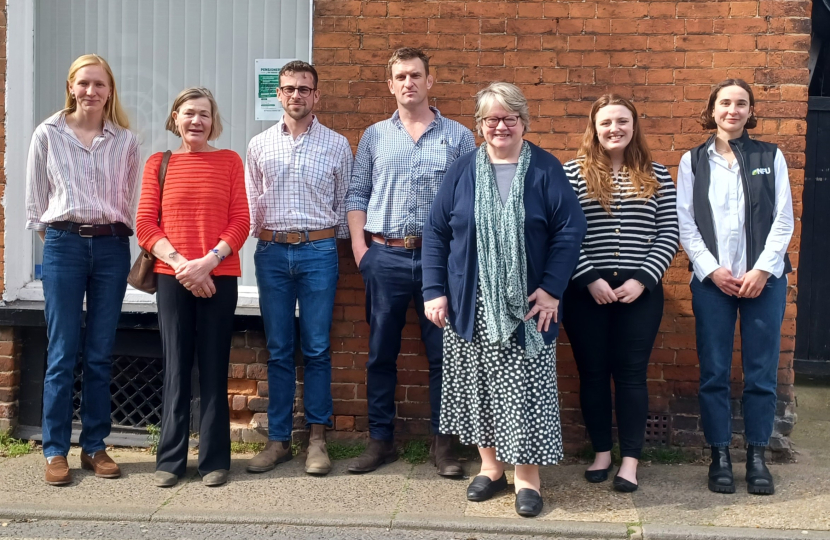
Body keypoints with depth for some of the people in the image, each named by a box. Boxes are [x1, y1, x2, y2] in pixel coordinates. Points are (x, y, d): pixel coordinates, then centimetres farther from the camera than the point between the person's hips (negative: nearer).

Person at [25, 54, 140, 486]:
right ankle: (55, 451, 9)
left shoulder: (126, 141, 6)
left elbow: (130, 198, 11)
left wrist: (119, 234, 5)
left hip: (112, 247, 1)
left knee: (100, 354, 6)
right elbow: (36, 196, 8)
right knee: (62, 353, -1)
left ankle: (94, 446, 16)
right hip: (63, 244, -1)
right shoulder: (47, 134, 4)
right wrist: (49, 234, 7)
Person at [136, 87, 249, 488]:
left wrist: (208, 261, -13)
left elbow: (240, 222, 0)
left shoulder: (229, 161, 7)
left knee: (214, 368, 3)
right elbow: (145, 225, 2)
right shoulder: (158, 163, 9)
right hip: (172, 278, 1)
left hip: (219, 278, -1)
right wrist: (179, 262, -11)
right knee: (176, 368, 4)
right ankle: (170, 459, 13)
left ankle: (214, 459, 11)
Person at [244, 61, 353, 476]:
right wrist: (254, 239, 7)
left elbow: (345, 202, 9)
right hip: (271, 252, 2)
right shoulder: (260, 145, 10)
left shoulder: (336, 145, 5)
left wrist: (332, 242, 6)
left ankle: (317, 438, 11)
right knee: (278, 350, 6)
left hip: (318, 251, -2)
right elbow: (250, 203, 14)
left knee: (316, 349, 1)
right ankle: (278, 439, 14)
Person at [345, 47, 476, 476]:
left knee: (444, 353, 3)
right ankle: (380, 441, 19)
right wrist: (359, 247, -2)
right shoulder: (374, 136, 11)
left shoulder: (459, 136, 6)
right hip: (386, 258, 1)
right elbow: (356, 195, 9)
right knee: (381, 353, 7)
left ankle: (442, 443, 16)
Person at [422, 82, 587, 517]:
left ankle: (527, 476, 14)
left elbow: (571, 231, -5)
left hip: (526, 306, -2)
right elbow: (435, 233, 4)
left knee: (524, 391, 0)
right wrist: (434, 291, -3)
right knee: (475, 386, 9)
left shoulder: (545, 170, -1)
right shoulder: (462, 170, 5)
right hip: (469, 305, 3)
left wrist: (551, 290, -13)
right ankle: (490, 465, 26)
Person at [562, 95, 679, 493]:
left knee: (631, 373, 4)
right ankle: (601, 452, 22)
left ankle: (630, 460, 12)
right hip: (586, 291, 0)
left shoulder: (656, 176, 6)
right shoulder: (572, 173, 1)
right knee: (593, 372, 8)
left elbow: (668, 235, 3)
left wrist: (642, 280, -9)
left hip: (640, 292, 1)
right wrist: (590, 279, -12)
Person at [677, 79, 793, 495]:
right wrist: (712, 270, -9)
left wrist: (762, 270, -8)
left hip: (764, 279, 0)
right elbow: (685, 224, 2)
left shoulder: (770, 157, 7)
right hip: (712, 280, 0)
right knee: (714, 373, 3)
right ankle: (719, 456, 15)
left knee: (761, 372, 3)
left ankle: (757, 456, 16)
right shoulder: (693, 161, 7)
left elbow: (783, 220, 2)